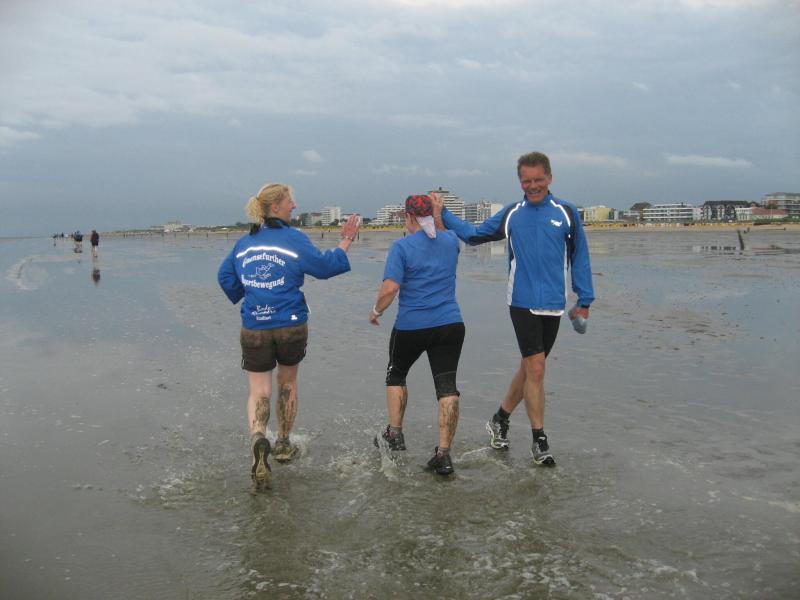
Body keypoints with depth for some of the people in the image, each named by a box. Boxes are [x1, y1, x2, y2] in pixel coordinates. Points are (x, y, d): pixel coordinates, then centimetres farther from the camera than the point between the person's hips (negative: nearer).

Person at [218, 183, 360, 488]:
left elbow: (225, 276, 14)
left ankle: (258, 437, -23)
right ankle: (283, 445, 30)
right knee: (287, 382, 20)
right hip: (291, 326, -2)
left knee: (259, 390, 6)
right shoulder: (293, 239, -8)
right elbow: (326, 266, -7)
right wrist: (346, 241, 5)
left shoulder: (244, 242, 7)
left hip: (253, 329, 2)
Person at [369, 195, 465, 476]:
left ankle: (394, 434, 26)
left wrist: (376, 310, -2)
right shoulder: (451, 240, 7)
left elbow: (390, 288, -17)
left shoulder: (402, 246, -8)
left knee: (396, 374, 22)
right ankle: (443, 454, -3)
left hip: (411, 326, -3)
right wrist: (439, 213, 33)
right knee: (447, 385, 1)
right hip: (450, 324, 3)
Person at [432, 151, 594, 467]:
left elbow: (579, 257, 8)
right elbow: (474, 234, 17)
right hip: (522, 303, -1)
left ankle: (500, 419, 32)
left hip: (553, 305, 2)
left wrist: (584, 300, 6)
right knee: (535, 367, -6)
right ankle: (539, 440, 6)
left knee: (530, 367, 11)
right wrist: (442, 214, 10)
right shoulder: (511, 214, 5)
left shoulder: (566, 213, 3)